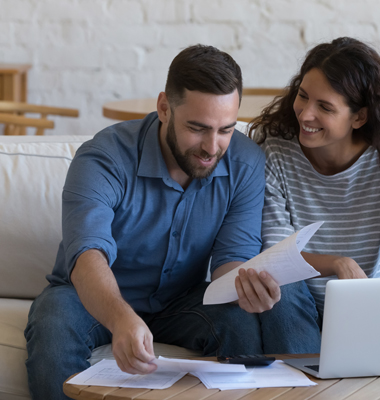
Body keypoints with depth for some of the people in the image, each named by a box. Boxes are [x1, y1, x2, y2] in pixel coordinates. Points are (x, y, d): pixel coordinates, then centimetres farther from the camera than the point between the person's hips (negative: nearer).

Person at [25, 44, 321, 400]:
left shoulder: (245, 164, -12)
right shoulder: (104, 160, -25)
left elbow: (232, 256, -14)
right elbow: (88, 255, -40)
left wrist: (244, 282, -41)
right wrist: (122, 319, -62)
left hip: (181, 302, 2)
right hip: (97, 300, -2)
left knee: (245, 320, -29)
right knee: (54, 327, -35)